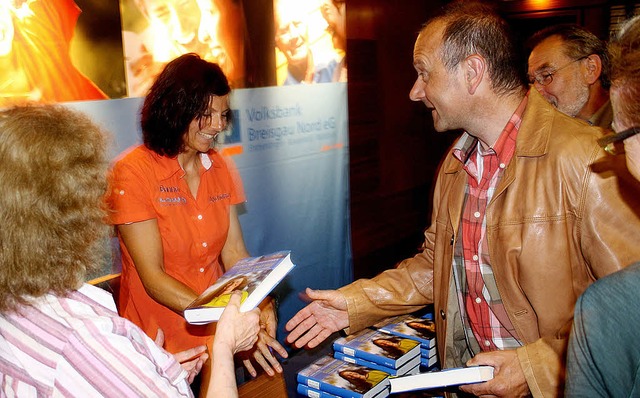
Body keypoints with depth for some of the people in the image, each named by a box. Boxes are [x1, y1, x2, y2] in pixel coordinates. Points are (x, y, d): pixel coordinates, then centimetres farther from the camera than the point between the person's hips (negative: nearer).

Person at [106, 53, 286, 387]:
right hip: (161, 344, -5)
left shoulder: (219, 168, 3)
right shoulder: (132, 172, -16)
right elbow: (153, 277, -20)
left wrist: (261, 306, -20)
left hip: (216, 340, 5)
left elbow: (233, 253, -2)